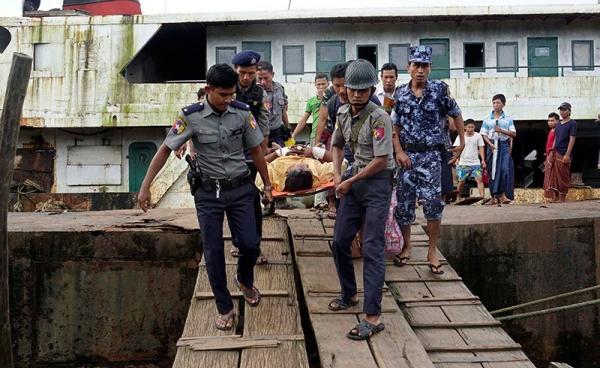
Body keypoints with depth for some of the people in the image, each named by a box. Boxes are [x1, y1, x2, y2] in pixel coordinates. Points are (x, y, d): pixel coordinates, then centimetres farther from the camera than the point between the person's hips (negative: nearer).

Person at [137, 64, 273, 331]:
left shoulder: (242, 113, -6)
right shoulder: (191, 117, -12)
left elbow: (256, 151, 6)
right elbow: (165, 150, -8)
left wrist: (267, 185, 12)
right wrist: (145, 187, -11)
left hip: (240, 189, 1)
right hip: (208, 192, -1)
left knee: (250, 244, -3)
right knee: (213, 252, 2)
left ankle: (245, 281, 31)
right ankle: (225, 308, 18)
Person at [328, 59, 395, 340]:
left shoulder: (379, 118, -18)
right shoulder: (343, 113, 4)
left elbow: (381, 160, -20)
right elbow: (337, 144, 21)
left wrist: (350, 181, -13)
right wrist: (337, 174, 6)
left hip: (377, 182, -7)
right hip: (353, 181, 8)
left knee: (371, 248, -10)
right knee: (340, 241, 11)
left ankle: (373, 316, -8)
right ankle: (349, 294, 31)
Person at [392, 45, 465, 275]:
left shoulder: (439, 90, -2)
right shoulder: (400, 94, 4)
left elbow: (456, 115, 8)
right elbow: (394, 126, 6)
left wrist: (462, 143, 6)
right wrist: (399, 151, -5)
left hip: (431, 155, -2)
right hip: (407, 155, 3)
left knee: (433, 202, -9)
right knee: (404, 202, 6)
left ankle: (432, 250, 5)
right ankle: (407, 245, 23)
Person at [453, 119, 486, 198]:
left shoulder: (478, 136, 1)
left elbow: (481, 148, 5)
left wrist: (483, 160, -2)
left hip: (475, 163, 0)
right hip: (463, 163, 0)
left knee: (479, 179, -13)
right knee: (461, 181, 7)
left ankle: (482, 197, -17)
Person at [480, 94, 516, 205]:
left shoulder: (508, 119, 6)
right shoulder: (487, 119, 7)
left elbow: (513, 134, 2)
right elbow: (484, 134, 4)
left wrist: (501, 130, -11)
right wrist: (490, 144, -11)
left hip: (504, 145, -1)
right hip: (492, 145, 1)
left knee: (505, 169, -17)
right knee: (492, 170, 2)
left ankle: (503, 194, -15)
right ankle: (494, 196, 9)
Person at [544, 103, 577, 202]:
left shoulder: (572, 123, -5)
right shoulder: (559, 124, 16)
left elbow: (572, 139, -11)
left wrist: (567, 154, -17)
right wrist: (552, 151, 12)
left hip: (564, 154, -6)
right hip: (555, 153, 6)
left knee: (563, 177, -1)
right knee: (553, 176, 3)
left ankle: (562, 198, 5)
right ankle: (555, 196, 7)